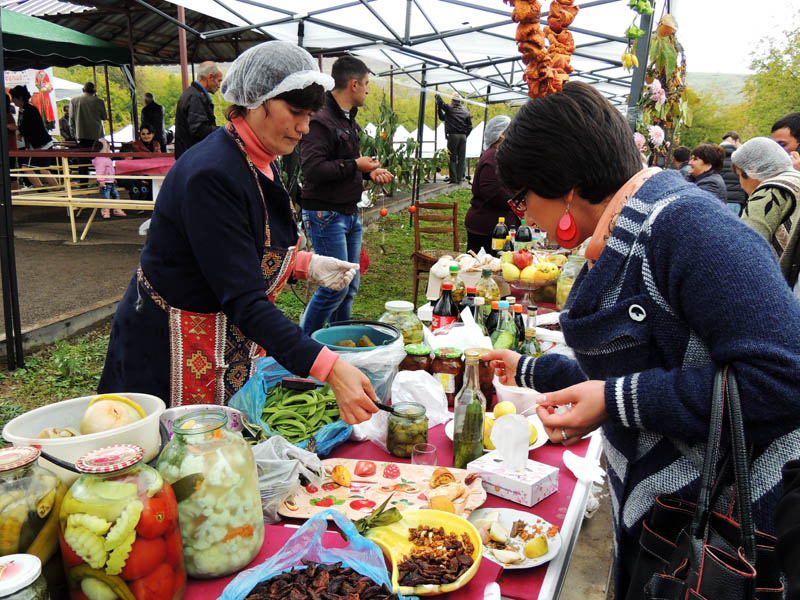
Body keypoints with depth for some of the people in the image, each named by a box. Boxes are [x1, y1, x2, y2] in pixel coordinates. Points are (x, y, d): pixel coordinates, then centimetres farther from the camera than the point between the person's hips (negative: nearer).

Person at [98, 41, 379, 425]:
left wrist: (306, 265, -3)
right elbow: (244, 300, -33)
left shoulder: (261, 163, 2)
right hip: (167, 351, -9)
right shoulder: (211, 174, -27)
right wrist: (329, 368, -40)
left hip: (232, 343, 9)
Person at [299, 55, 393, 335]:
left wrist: (370, 171, 5)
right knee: (336, 284, -8)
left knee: (350, 284, 14)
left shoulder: (348, 119, 15)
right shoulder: (320, 120, -16)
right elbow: (313, 168, -27)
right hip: (325, 215, -9)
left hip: (349, 213, 10)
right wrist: (355, 165, -16)